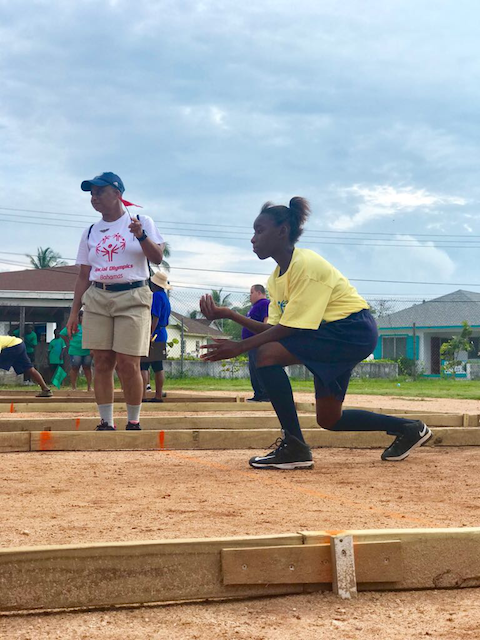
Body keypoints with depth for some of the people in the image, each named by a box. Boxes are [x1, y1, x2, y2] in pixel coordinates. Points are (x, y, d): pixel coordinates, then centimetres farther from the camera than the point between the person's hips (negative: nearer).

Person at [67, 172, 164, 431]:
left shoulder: (141, 222, 5)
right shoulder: (90, 232, 13)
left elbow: (157, 258, -2)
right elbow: (84, 276, 14)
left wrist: (141, 235, -19)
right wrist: (74, 312, 8)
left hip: (132, 298, -3)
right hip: (97, 298, 3)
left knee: (128, 363, -9)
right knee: (102, 362, -1)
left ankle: (133, 422, 3)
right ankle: (106, 423, 5)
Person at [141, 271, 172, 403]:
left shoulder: (157, 296, -12)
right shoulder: (165, 297, 17)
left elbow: (155, 318, -20)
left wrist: (150, 335, -23)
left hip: (153, 336, -10)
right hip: (162, 335, 10)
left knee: (143, 366, -10)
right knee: (158, 367, 11)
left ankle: (142, 395, -16)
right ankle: (158, 395, 13)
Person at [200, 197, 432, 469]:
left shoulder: (306, 264, -19)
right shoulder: (277, 278, 10)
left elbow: (291, 327, -23)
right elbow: (274, 327, 3)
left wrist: (240, 347, -23)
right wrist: (228, 314, -6)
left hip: (355, 330, -11)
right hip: (333, 335, 11)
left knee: (267, 354, -24)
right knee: (329, 419, 13)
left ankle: (295, 447, -20)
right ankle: (408, 429, 27)